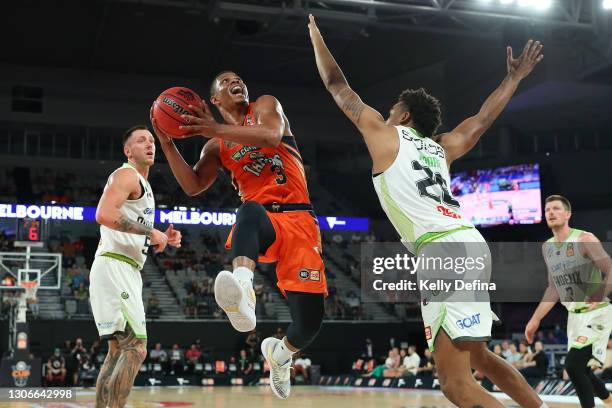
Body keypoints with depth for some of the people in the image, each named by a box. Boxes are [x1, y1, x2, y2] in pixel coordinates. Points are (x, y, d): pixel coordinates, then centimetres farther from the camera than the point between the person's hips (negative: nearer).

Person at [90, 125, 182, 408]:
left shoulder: (142, 184, 24)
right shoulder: (127, 175, -6)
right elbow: (104, 215, -23)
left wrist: (161, 239, 14)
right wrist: (150, 231, -18)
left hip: (126, 271, 11)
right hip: (115, 268, -11)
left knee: (118, 351, 12)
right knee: (135, 348, -15)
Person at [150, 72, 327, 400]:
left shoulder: (265, 106, 10)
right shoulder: (216, 147, 18)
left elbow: (271, 137, -14)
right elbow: (192, 186, 5)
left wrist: (216, 129, -20)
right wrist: (167, 143, -3)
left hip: (298, 219, -1)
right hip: (260, 221, 1)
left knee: (310, 321, -9)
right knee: (250, 209, -41)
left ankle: (279, 354, 27)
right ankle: (243, 293, -67)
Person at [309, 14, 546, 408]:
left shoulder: (385, 133, 11)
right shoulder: (441, 148, 25)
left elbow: (337, 85, 21)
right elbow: (483, 118, 38)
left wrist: (316, 36, 34)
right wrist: (515, 77, 49)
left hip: (444, 249, -8)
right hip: (471, 243, 8)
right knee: (477, 354, 25)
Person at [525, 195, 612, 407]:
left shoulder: (584, 239, -13)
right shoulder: (547, 247, 8)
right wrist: (535, 319, 13)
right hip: (575, 315, 7)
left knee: (573, 365, -19)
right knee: (579, 369, 11)